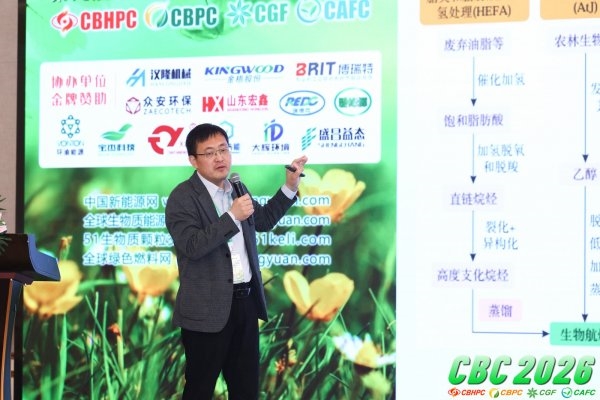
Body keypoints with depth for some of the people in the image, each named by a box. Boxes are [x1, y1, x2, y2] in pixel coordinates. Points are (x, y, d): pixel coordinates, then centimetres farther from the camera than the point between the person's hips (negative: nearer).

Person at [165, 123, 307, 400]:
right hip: (207, 309, -7)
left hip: (245, 302, 7)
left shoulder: (236, 189, 12)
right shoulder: (183, 197, -12)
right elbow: (193, 246, -23)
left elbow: (263, 220, 27)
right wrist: (232, 217, -26)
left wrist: (290, 186, 17)